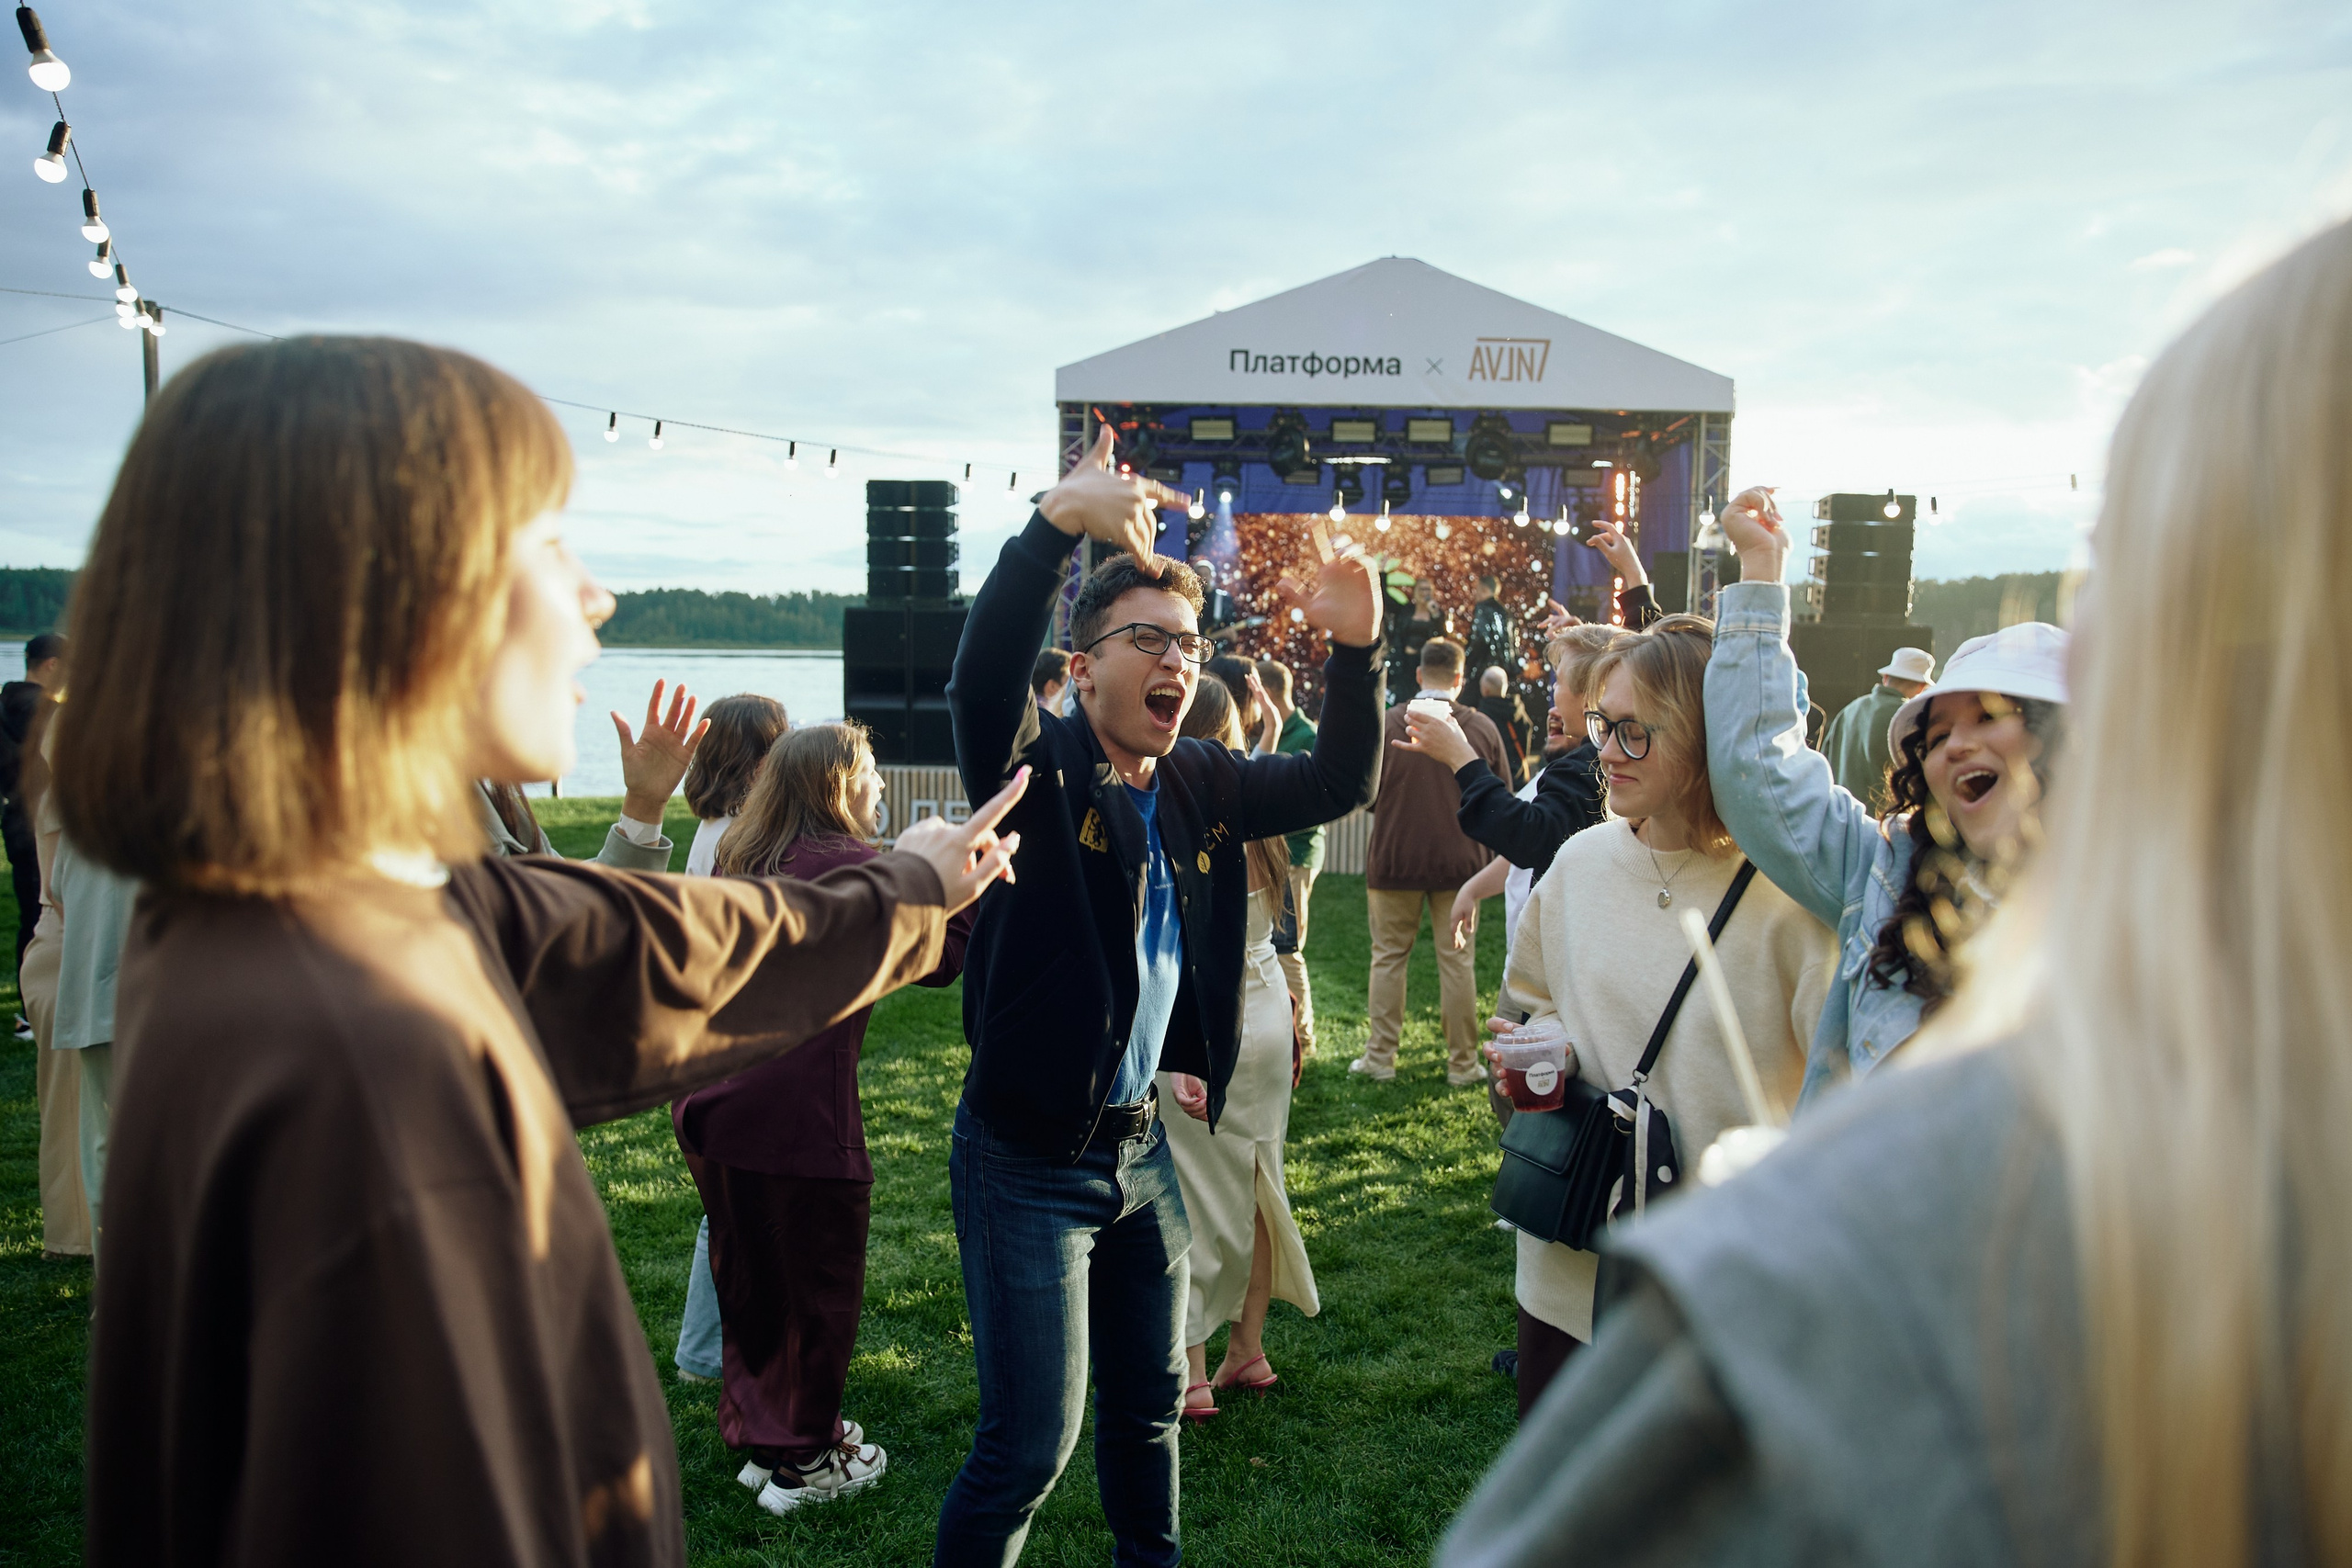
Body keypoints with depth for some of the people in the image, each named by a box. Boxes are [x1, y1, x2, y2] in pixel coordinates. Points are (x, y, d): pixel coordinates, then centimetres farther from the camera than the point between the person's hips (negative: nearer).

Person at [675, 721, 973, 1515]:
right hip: (796, 1114, -8)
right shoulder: (850, 867, -13)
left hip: (712, 1104, 8)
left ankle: (759, 1438, 36)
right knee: (818, 1285, 9)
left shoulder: (742, 862, 11)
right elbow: (939, 958, -9)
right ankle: (803, 1462, 22)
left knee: (747, 1280, 21)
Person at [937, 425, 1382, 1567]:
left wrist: (1355, 653, -12)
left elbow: (1337, 786, 4)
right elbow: (982, 678, -35)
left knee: (1151, 1400, 24)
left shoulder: (1203, 786, 4)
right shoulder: (1038, 766, -15)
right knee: (1028, 1443, 1)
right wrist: (1056, 523, -48)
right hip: (1029, 1159, -7)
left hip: (1143, 1145, 7)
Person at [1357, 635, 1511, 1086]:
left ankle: (1380, 1057, 15)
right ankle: (1462, 1063, 14)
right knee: (1457, 960, 8)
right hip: (1459, 862, 1)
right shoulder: (1482, 728, -3)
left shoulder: (1386, 723, -8)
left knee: (1389, 956, 10)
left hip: (1394, 859, -1)